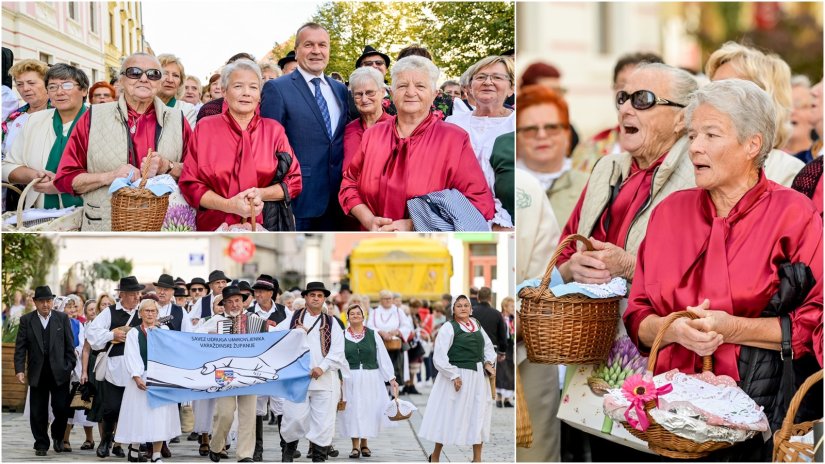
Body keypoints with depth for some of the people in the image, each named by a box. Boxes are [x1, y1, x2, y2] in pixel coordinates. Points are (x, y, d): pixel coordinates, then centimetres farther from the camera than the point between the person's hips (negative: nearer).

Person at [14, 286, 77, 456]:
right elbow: (20, 347, 1)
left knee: (61, 409, -2)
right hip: (37, 374, 1)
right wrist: (19, 370, -9)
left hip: (59, 372, -1)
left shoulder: (62, 318, 3)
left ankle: (57, 436, 24)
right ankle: (41, 444, 17)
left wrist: (70, 367, 0)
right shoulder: (26, 320, 3)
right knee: (38, 412, 5)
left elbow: (69, 346, 5)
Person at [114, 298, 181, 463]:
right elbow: (132, 357, -8)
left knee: (160, 415, -1)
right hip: (141, 379, -2)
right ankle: (134, 448, 22)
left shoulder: (164, 330, 11)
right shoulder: (134, 333, 4)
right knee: (140, 414, 3)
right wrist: (137, 377, -18)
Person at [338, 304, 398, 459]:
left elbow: (383, 357, 4)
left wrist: (391, 378, 0)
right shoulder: (342, 336, 3)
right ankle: (355, 446, 9)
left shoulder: (373, 335, 4)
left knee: (369, 410, 4)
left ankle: (364, 443, 20)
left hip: (371, 379, 1)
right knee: (353, 411, 1)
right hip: (350, 380, -1)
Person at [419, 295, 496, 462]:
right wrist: (454, 376, -20)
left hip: (478, 377, 6)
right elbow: (439, 357, -17)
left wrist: (488, 362, 1)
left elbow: (488, 345, 19)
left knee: (479, 416, 10)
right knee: (449, 416, 4)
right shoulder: (448, 328, -11)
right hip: (457, 377, -6)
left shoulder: (476, 324, 8)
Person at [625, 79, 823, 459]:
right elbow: (637, 318, 14)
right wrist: (676, 329, -8)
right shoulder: (670, 210, 14)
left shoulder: (793, 213, 2)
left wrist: (733, 329, -12)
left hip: (759, 403, -3)